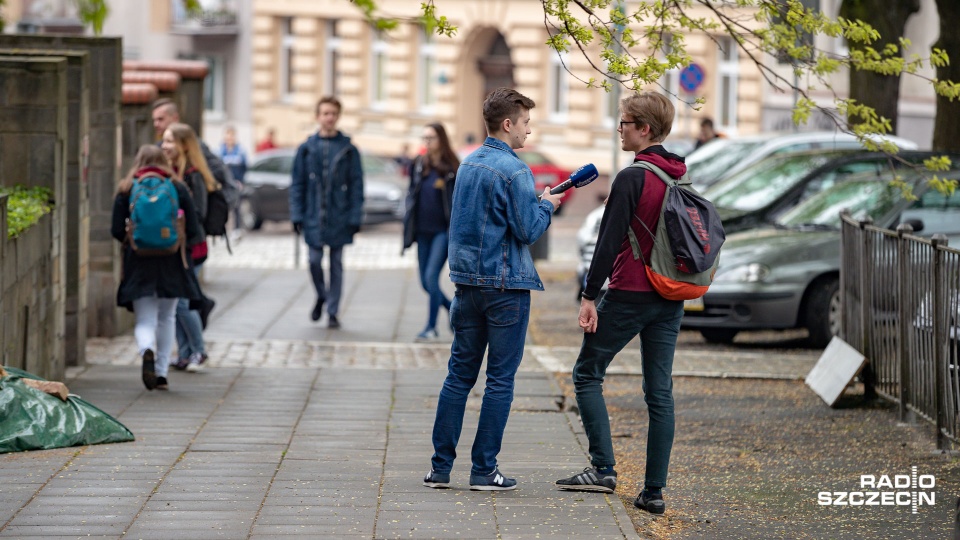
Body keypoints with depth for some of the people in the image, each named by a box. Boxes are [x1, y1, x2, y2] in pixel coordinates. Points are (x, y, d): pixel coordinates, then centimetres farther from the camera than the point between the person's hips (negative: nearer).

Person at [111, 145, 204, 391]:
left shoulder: (126, 190, -1)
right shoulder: (177, 188, 0)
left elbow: (117, 230, -5)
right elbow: (193, 230, -2)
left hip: (138, 263, -1)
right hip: (171, 264, 1)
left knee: (145, 320, 2)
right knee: (166, 318, 15)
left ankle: (147, 350, -30)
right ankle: (161, 373, 12)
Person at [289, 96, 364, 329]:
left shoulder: (348, 150, 1)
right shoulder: (307, 148, 3)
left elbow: (357, 186, 0)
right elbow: (297, 185, 4)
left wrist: (355, 217, -6)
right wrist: (297, 215, -3)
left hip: (339, 219, -1)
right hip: (314, 218, 1)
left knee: (336, 264, 4)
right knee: (315, 261, 1)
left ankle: (332, 311, 12)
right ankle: (321, 296, 29)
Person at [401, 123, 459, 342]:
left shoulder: (452, 168, -6)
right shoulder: (419, 165, 8)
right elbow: (412, 196, 13)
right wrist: (409, 229, 8)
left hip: (442, 231, -6)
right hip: (423, 231, 6)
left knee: (431, 277, -13)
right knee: (425, 282, 7)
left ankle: (431, 327, -4)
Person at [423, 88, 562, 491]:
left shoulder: (468, 164, 11)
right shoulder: (513, 171, -14)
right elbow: (528, 230, -15)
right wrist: (547, 205, 4)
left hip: (468, 282, 7)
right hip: (506, 285, -7)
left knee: (459, 374, 10)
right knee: (500, 379, 0)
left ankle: (440, 466, 9)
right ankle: (484, 470, 2)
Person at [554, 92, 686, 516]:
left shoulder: (632, 179, -13)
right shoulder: (681, 179, 10)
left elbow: (609, 242, -16)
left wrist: (590, 296, -13)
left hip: (629, 295, -7)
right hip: (670, 300, 7)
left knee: (587, 374, 6)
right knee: (660, 391, 6)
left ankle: (603, 469, -4)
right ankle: (654, 490, 5)